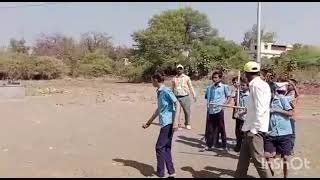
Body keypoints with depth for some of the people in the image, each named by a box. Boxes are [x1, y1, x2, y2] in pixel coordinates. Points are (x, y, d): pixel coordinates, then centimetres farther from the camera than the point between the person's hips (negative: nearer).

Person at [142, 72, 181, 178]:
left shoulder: (166, 91, -11)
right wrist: (149, 122, 33)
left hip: (168, 123, -9)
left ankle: (160, 174, 7)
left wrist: (175, 121, -25)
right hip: (165, 123, 9)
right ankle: (171, 172, 20)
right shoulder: (159, 92, 16)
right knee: (166, 148, 12)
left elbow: (177, 105, -17)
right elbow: (159, 109, 26)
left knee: (160, 147, -3)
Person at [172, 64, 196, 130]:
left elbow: (190, 87, 9)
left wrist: (194, 95, 5)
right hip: (176, 97, 1)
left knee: (187, 111, 1)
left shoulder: (186, 78, 6)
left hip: (185, 97, -1)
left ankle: (187, 124, 19)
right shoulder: (174, 79, 11)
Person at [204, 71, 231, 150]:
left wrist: (224, 104, -10)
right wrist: (208, 103, 3)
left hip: (219, 110, -4)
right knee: (209, 128, 5)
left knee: (221, 127, 4)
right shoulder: (209, 87, 13)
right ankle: (209, 145, 15)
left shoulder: (224, 87, 2)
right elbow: (206, 97, 20)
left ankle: (224, 145, 18)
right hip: (210, 110, 4)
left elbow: (229, 97, 4)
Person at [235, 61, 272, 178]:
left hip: (255, 129, -10)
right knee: (243, 157, 17)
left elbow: (260, 110, -21)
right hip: (251, 127, 10)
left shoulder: (257, 85, -16)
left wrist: (254, 129, -19)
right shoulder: (260, 84, 12)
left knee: (258, 159, -3)